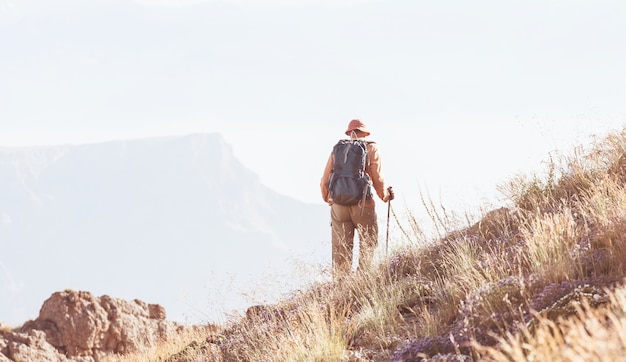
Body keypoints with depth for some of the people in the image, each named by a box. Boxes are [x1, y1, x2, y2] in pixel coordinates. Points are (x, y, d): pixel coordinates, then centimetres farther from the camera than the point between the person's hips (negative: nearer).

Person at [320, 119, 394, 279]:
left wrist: (328, 199, 29)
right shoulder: (371, 149, 2)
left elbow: (324, 182, 10)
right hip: (362, 205, -3)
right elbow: (378, 180, -2)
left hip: (339, 205, 3)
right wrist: (385, 196, 17)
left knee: (341, 250, 6)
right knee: (368, 247, 8)